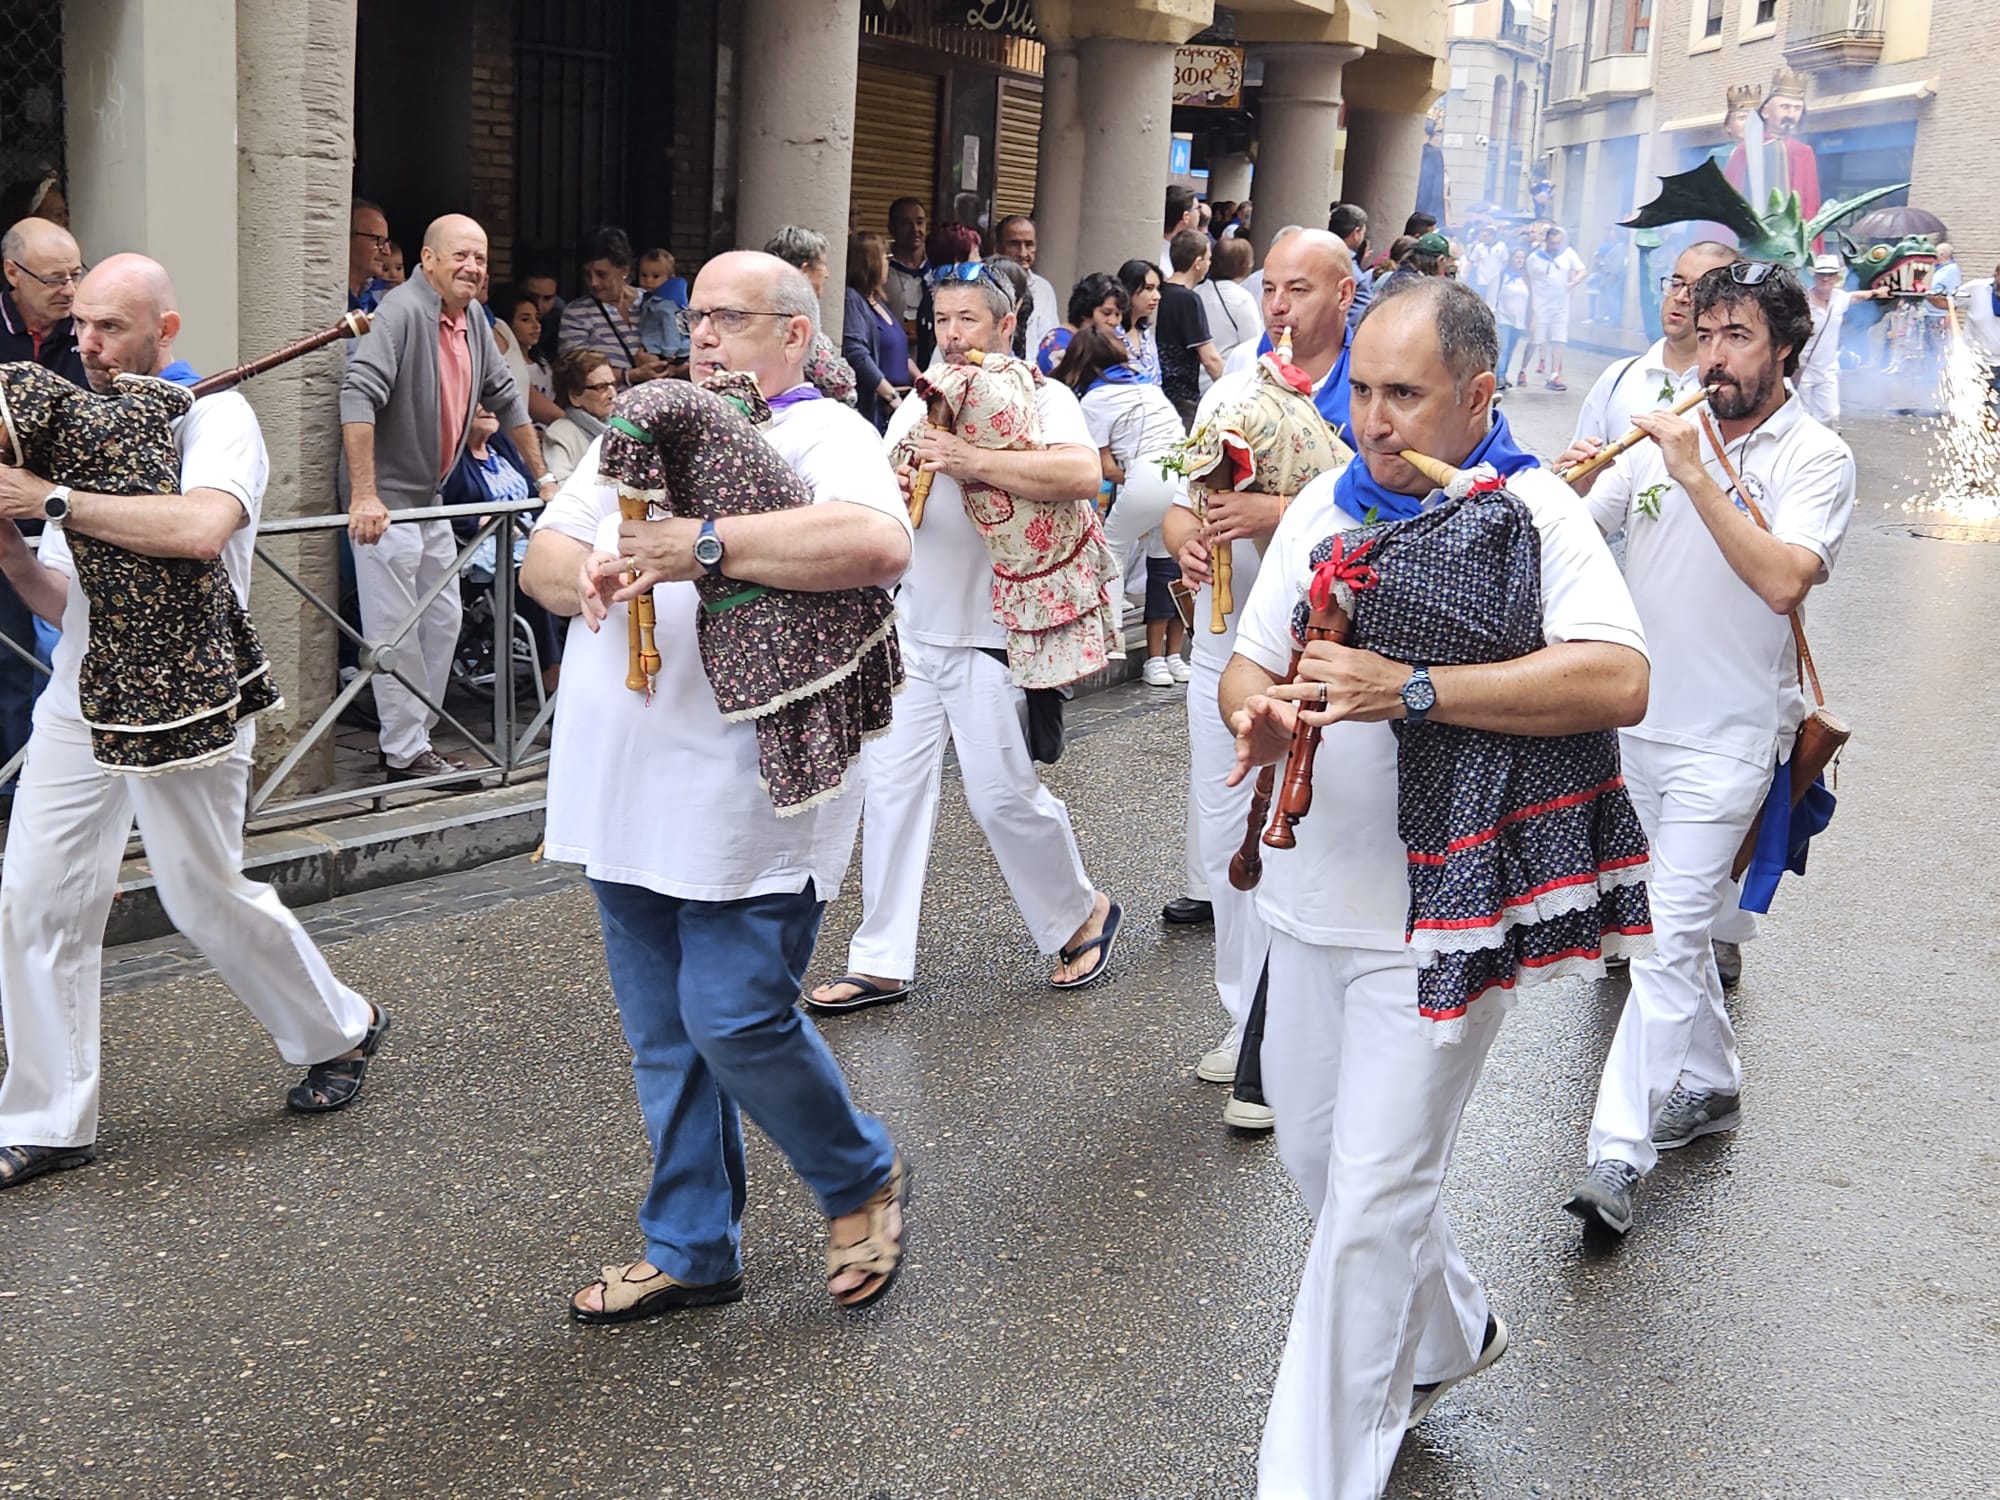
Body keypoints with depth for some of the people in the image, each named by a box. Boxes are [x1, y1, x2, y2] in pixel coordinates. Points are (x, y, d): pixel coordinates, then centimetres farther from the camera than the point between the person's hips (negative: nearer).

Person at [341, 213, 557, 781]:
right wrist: (364, 496, -35)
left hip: (431, 500, 9)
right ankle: (405, 754, 4)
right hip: (385, 501, -9)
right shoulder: (402, 311, -19)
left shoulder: (474, 323, 9)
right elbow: (358, 395, -29)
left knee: (442, 621, 13)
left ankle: (415, 736, 24)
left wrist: (543, 476, 19)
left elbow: (506, 399, 20)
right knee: (396, 631, -4)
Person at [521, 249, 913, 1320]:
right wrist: (583, 573, -10)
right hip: (624, 793, 7)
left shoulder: (825, 436, -5)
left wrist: (704, 546, -27)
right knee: (664, 1038, 13)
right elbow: (541, 555, 14)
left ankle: (861, 1180, 20)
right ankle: (691, 1252, 28)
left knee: (736, 1021, -7)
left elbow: (878, 545, -26)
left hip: (749, 800, -7)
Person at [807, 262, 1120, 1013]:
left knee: (1002, 793, -4)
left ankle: (1083, 914, 22)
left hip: (992, 632, -6)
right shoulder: (917, 406, 14)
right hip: (912, 627, 6)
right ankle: (881, 962, 11)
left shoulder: (1041, 399, -5)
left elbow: (1082, 475, -26)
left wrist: (970, 460, -27)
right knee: (892, 784, 3)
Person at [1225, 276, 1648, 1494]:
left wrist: (1408, 689, -32)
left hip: (1437, 921, -7)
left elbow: (1618, 682, -27)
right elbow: (1248, 663, 11)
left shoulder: (1532, 511, -12)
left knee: (1370, 1200, -2)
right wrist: (1261, 714, -14)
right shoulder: (1326, 506, 7)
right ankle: (1446, 1335, 46)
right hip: (1312, 895, 7)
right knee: (1315, 1154, 20)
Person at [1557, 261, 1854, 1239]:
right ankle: (1709, 1085, 37)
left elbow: (1783, 580, -26)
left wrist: (1698, 477, -27)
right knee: (1679, 918, 19)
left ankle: (1618, 1150, -8)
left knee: (1670, 936, -10)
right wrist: (1571, 483, -16)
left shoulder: (1814, 457, -10)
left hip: (1726, 736, -6)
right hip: (1636, 719, 6)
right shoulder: (1664, 432, 4)